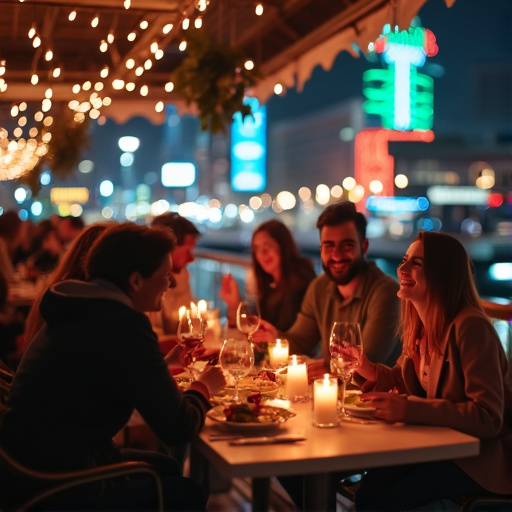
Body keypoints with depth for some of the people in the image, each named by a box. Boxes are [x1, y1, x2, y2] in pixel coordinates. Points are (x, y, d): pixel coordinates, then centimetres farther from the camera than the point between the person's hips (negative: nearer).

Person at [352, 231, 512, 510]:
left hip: (482, 456, -7)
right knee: (368, 488, -11)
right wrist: (369, 370, -4)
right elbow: (408, 384, 16)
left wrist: (409, 410, -34)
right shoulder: (418, 325, 3)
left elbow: (488, 418, -27)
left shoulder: (470, 327, -23)